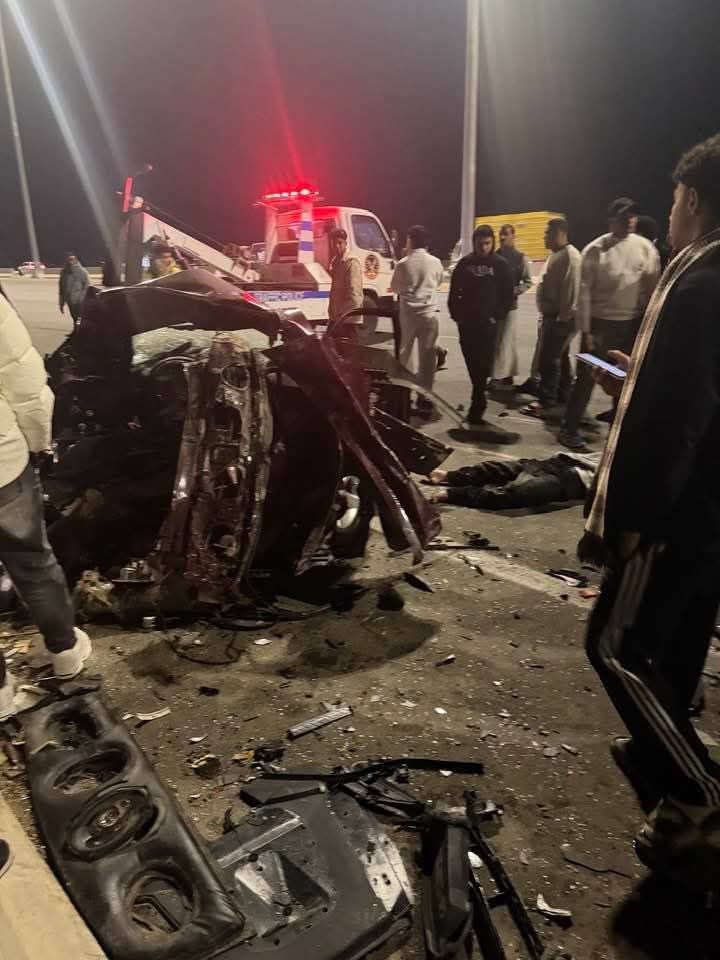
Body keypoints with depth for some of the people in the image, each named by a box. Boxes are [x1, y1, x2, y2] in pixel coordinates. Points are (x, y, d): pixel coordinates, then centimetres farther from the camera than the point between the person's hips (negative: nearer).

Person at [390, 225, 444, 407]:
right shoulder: (435, 262, -4)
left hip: (408, 313, 0)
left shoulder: (403, 264, -8)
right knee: (427, 355, 4)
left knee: (404, 353, 15)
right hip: (428, 312, 0)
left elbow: (394, 287, 4)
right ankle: (424, 396, 4)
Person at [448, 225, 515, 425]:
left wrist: (497, 317, -8)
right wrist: (457, 315, 1)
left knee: (482, 365, -7)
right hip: (466, 323, 3)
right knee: (472, 363, 9)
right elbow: (454, 292, 10)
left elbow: (508, 295, 0)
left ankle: (476, 409, -5)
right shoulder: (465, 263, 6)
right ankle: (480, 400, 27)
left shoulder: (500, 265, -1)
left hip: (488, 323, -3)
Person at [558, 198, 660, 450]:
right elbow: (584, 292, -8)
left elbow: (653, 287, 4)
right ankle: (570, 429, 11)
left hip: (633, 323, 4)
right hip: (601, 323, -3)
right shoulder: (595, 250, -8)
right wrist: (585, 330, -10)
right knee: (587, 377, 0)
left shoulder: (645, 247, 1)